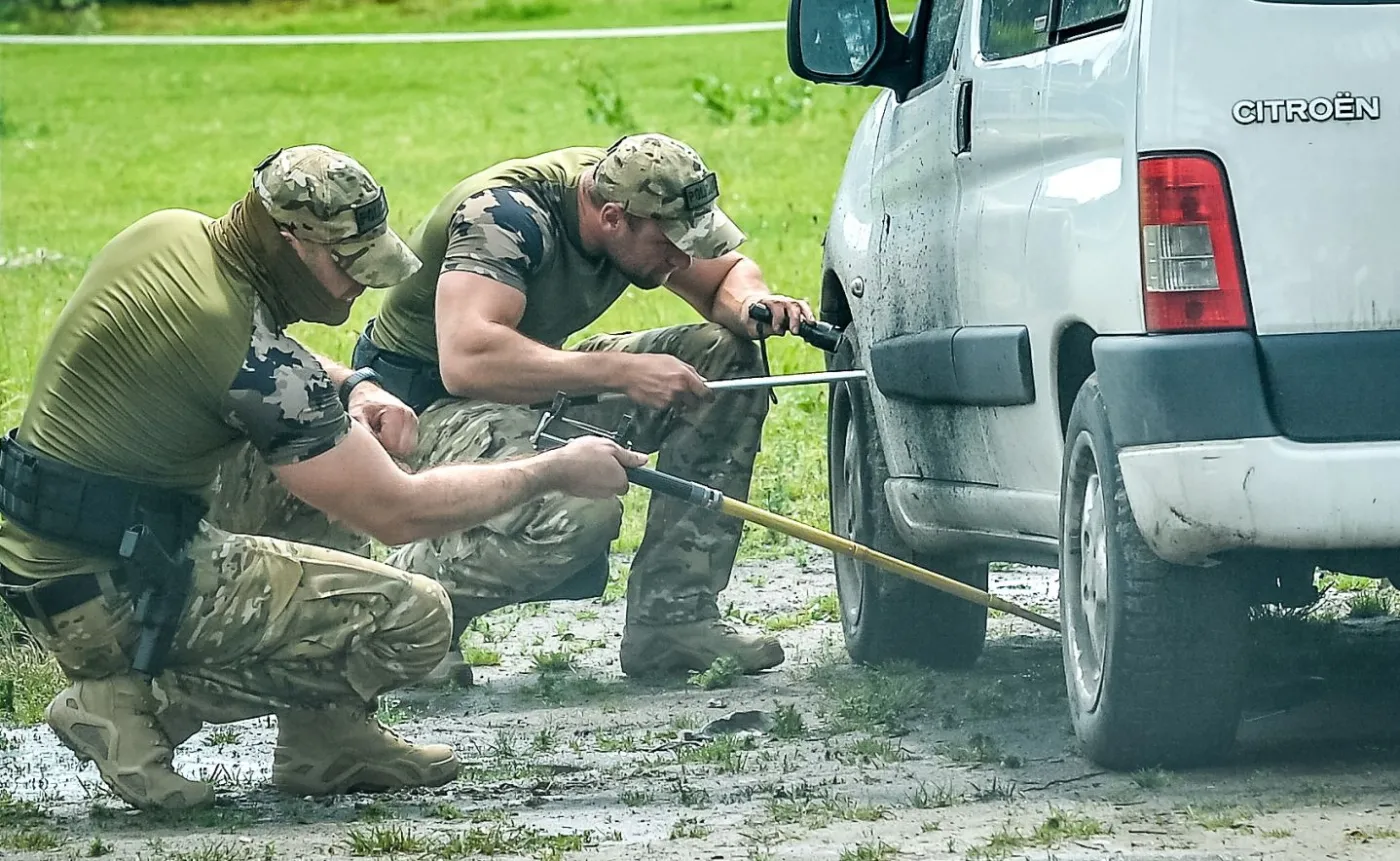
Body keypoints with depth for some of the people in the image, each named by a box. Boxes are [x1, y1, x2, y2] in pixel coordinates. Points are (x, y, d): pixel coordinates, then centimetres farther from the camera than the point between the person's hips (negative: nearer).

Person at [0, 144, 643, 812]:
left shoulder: (168, 232, 4)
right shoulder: (247, 349, -23)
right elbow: (397, 512, -17)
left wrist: (352, 389, 7)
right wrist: (557, 471, -7)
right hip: (106, 601, -10)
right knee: (412, 617, -11)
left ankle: (325, 737, 18)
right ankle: (137, 704, -6)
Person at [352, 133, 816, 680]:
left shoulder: (625, 192, -4)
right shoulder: (505, 217, -27)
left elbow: (728, 273, 14)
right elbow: (467, 360, -42)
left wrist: (751, 303, -12)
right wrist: (621, 373, -41)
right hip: (429, 405, -9)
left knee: (726, 358, -6)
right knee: (578, 513, -37)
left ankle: (672, 621, -7)